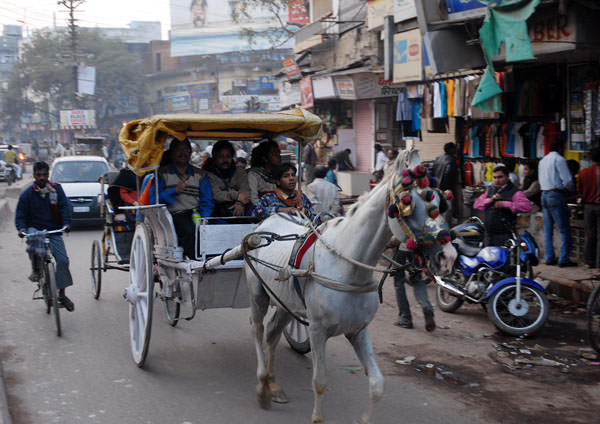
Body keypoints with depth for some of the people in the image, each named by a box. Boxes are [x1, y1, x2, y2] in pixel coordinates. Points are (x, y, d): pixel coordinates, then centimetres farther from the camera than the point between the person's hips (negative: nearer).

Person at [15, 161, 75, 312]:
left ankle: (62, 294, 6)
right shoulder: (27, 193, -2)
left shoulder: (56, 189, 1)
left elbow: (65, 206, -5)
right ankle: (36, 270, -13)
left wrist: (66, 223, -22)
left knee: (63, 260, -10)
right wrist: (21, 228, -19)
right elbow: (20, 213, 1)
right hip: (35, 228, -1)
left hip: (54, 231, 1)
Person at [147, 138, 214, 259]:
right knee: (191, 230, -34)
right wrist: (175, 190, -13)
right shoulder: (162, 173, 14)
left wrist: (204, 220, -11)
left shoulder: (201, 175, 21)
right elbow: (154, 200, 1)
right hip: (174, 216, -2)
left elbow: (207, 202, 10)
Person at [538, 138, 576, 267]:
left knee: (547, 230, 10)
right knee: (564, 230, -4)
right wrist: (572, 189, 6)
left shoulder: (542, 161, 16)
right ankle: (564, 259, -6)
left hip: (544, 195, 8)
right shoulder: (559, 159, -9)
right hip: (557, 195, -8)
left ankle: (549, 257, 11)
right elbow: (567, 181, -15)